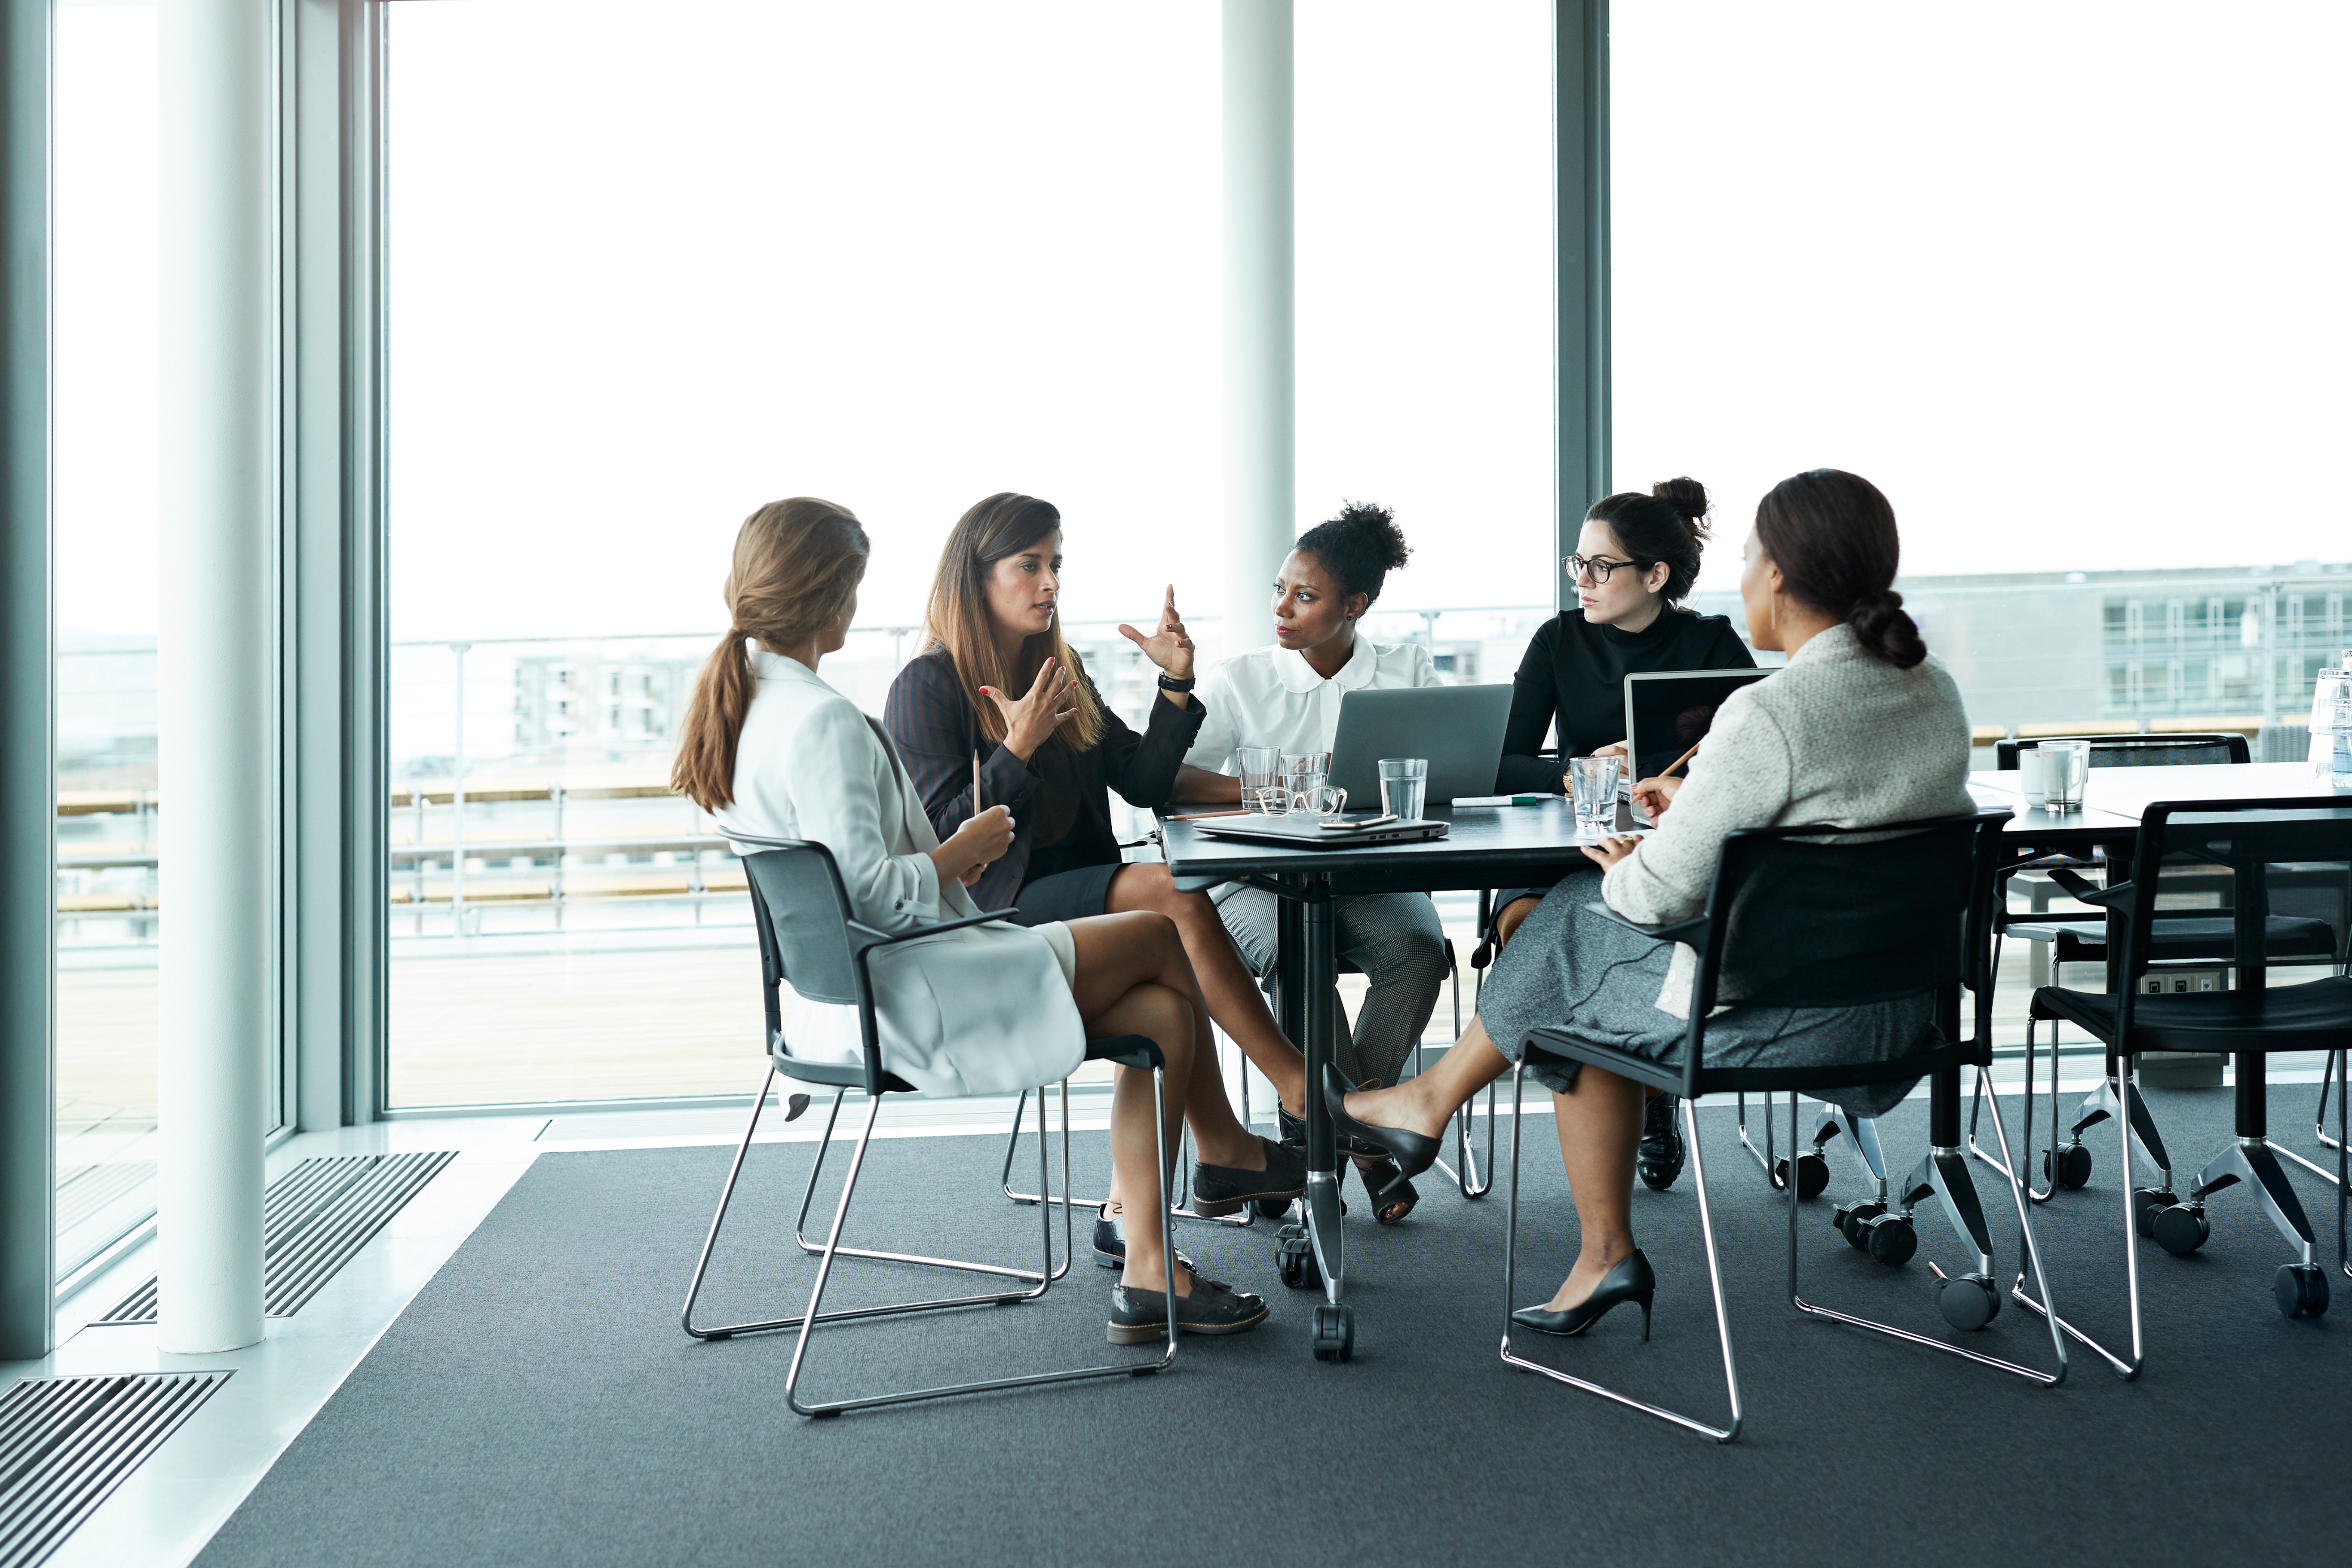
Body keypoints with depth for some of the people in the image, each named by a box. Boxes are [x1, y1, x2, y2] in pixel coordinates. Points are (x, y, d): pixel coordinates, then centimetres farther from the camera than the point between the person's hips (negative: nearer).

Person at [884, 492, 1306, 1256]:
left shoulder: (1062, 674, 16)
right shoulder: (928, 687, -6)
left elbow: (1143, 785, 10)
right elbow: (939, 840, -13)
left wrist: (1176, 684, 0)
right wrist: (1017, 753, -22)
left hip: (1073, 900, 7)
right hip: (984, 921, -7)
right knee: (1171, 895, -25)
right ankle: (1309, 1096, -20)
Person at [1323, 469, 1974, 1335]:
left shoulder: (1768, 714, -22)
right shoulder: (1935, 690, 3)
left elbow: (1661, 892, -19)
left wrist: (1623, 867, 4)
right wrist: (1700, 804, 18)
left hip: (1782, 1018, -8)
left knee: (1574, 923, 14)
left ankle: (1434, 1097, 37)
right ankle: (1603, 1257, 26)